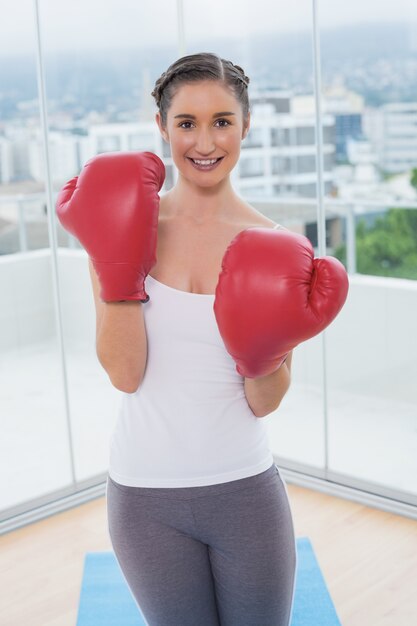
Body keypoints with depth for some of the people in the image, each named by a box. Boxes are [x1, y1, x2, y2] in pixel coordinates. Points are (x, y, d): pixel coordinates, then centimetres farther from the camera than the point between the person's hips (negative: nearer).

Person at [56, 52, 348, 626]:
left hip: (246, 489, 1)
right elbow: (125, 374, -14)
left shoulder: (273, 244, -5)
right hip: (146, 494, 0)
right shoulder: (121, 222, -6)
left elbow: (265, 403, -5)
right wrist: (118, 269, -23)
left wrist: (263, 353, -24)